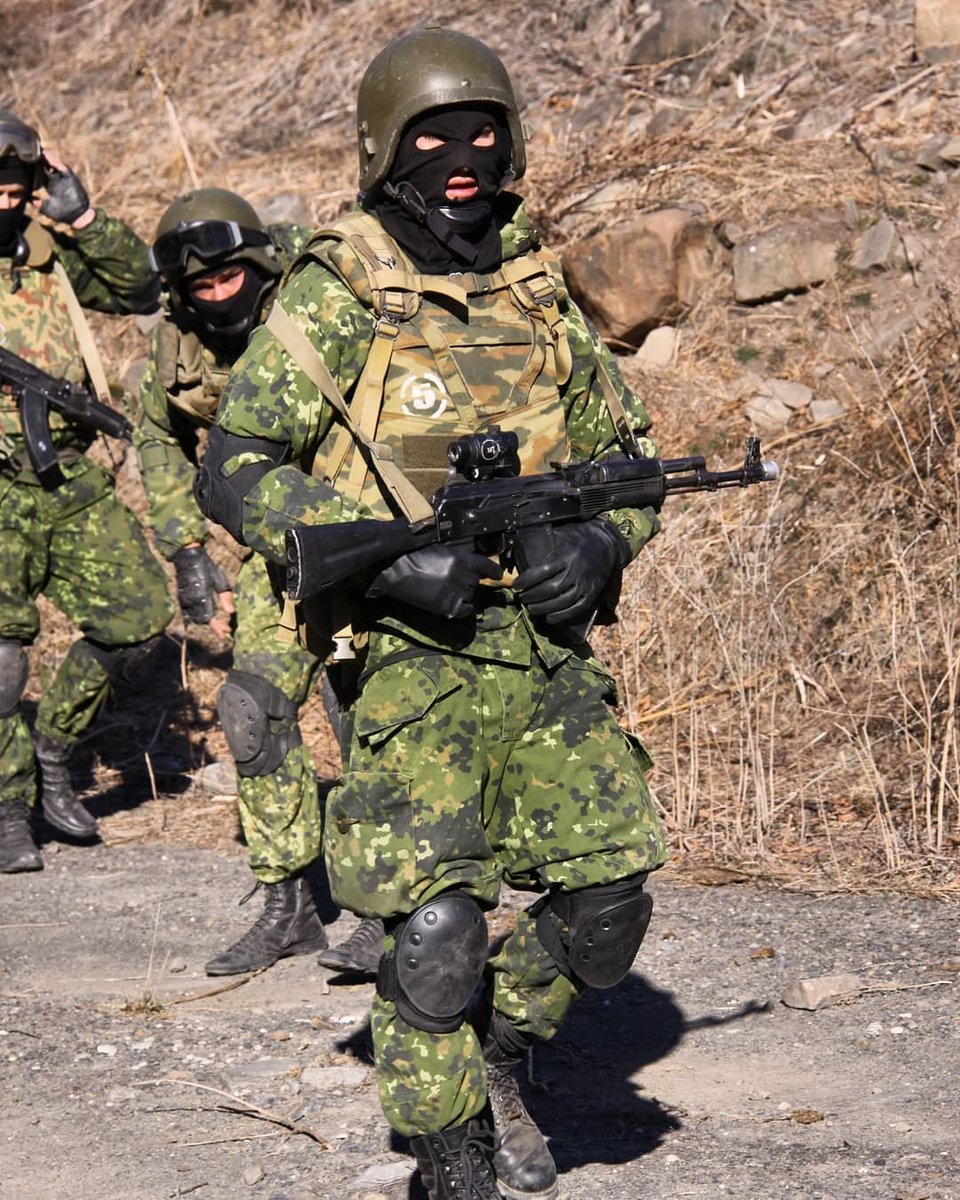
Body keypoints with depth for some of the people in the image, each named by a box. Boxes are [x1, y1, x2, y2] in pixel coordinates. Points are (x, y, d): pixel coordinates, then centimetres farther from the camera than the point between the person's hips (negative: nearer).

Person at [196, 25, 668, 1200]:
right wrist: (385, 556, -19)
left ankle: (492, 1053, 28)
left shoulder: (540, 296, 9)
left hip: (545, 648, 5)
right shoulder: (335, 298, -6)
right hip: (407, 654, -5)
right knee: (437, 926, -9)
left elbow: (625, 455, 16)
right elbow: (234, 470, -9)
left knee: (606, 901, 0)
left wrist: (598, 539, -6)